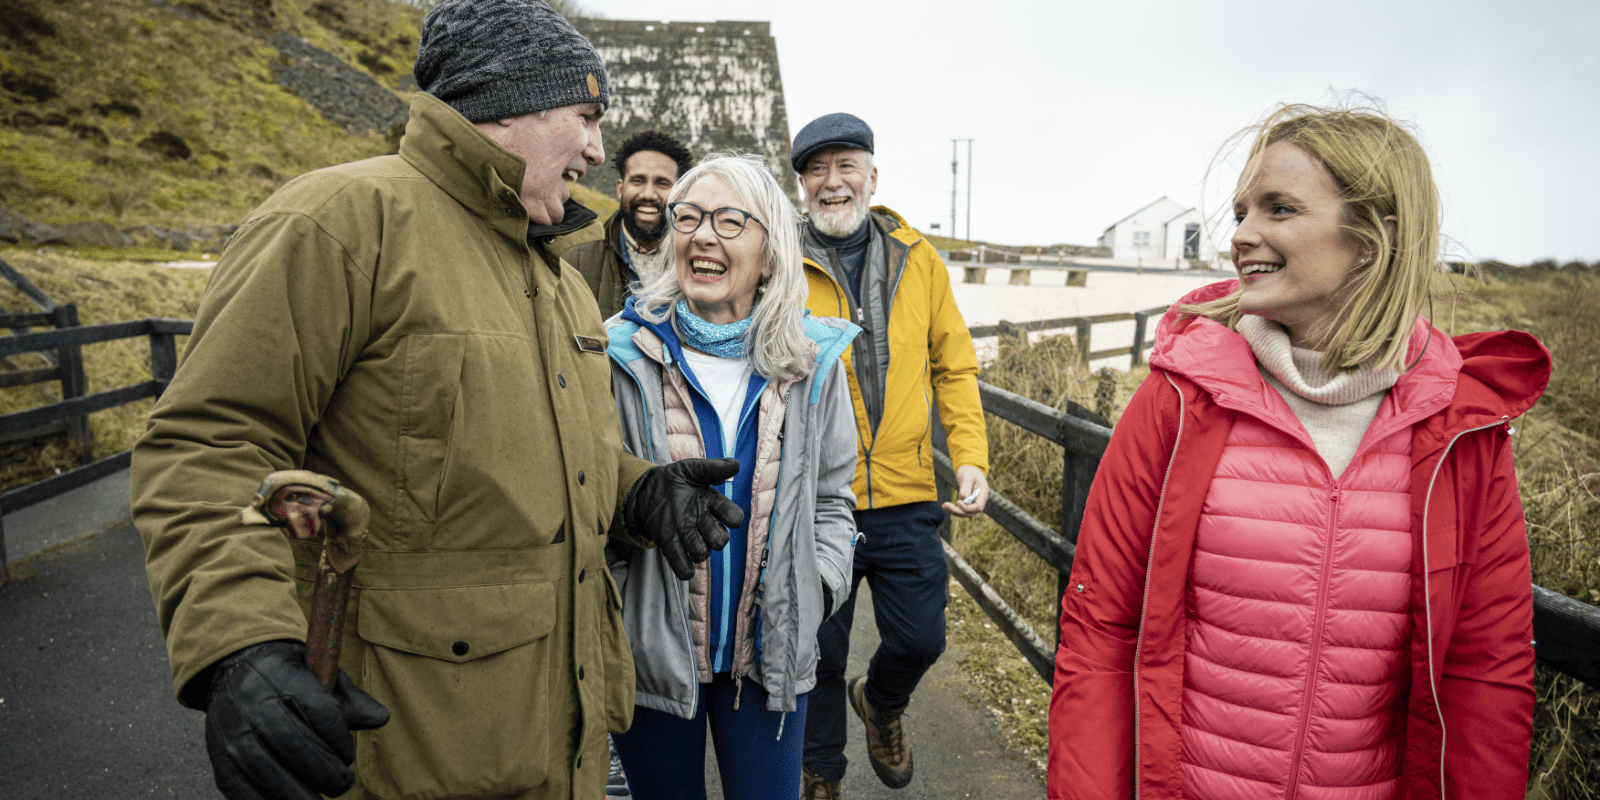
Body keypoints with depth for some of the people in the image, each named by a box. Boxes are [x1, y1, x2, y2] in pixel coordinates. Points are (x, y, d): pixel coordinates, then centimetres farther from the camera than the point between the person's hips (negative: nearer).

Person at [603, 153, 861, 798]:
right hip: (651, 654, -1)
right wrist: (615, 618, -8)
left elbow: (831, 495, 8)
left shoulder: (811, 362, -1)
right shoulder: (623, 354, -8)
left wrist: (815, 590, -4)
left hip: (771, 655, 1)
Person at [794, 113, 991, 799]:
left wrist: (970, 456, -3)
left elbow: (954, 367, 8)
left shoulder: (919, 260, 4)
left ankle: (879, 701, 46)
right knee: (819, 649, 12)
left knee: (920, 637, 11)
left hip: (906, 497, 2)